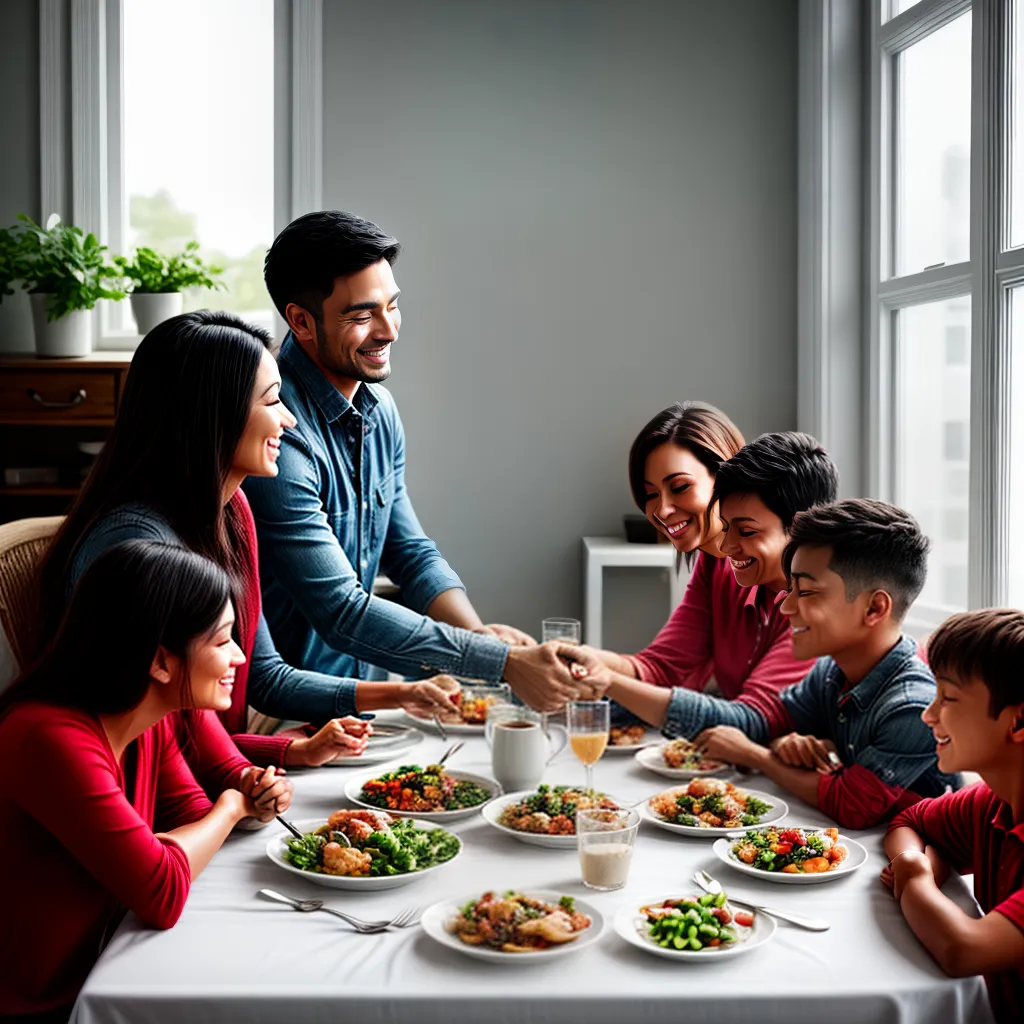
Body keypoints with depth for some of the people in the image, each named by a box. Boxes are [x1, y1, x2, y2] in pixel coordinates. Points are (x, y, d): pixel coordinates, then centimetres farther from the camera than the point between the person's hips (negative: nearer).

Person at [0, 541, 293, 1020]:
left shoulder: (154, 725, -4)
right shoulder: (54, 740, -30)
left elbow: (192, 819, 8)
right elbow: (163, 893, -28)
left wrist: (250, 805, -12)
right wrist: (230, 807, -11)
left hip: (92, 973, 7)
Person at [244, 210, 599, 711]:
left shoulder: (379, 408, 6)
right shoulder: (279, 435, -23)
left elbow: (410, 553, 11)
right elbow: (341, 610, -24)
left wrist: (480, 633, -8)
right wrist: (502, 662, -24)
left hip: (356, 688, 7)